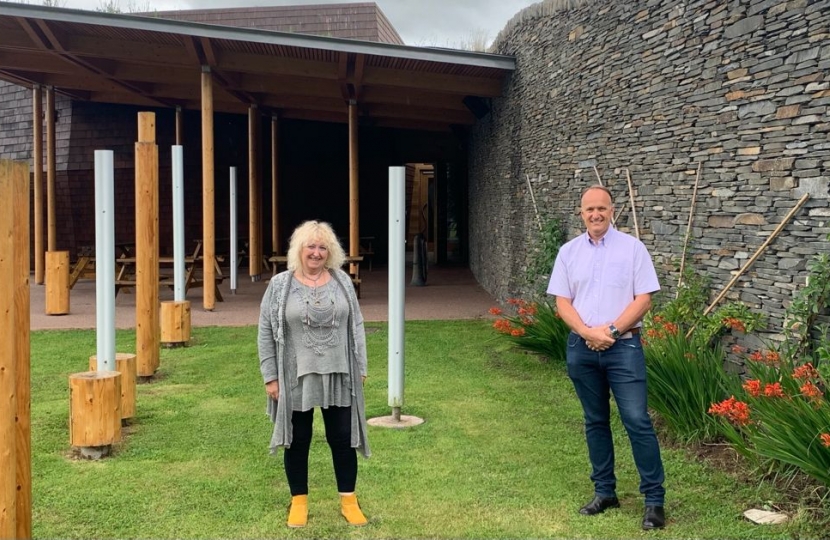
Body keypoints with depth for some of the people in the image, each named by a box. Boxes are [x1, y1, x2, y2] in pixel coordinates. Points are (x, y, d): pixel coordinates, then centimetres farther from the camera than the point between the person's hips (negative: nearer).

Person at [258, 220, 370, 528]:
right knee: (297, 441, 10)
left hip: (338, 376, 2)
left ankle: (348, 501, 23)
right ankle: (299, 502, 25)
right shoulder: (280, 285, -4)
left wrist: (360, 367, 5)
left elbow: (356, 326, 7)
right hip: (296, 378, -1)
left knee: (342, 439, 9)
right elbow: (266, 333, -2)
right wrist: (270, 376, -5)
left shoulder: (342, 281, 3)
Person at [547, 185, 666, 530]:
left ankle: (654, 499, 2)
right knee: (595, 422, 12)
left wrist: (611, 330, -14)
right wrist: (587, 332, -12)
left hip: (623, 346, -3)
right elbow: (562, 301, 3)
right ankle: (605, 491, 24)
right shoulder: (569, 251, 7)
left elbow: (644, 299, -6)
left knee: (637, 421, -7)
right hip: (581, 348, 4)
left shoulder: (632, 247, -2)